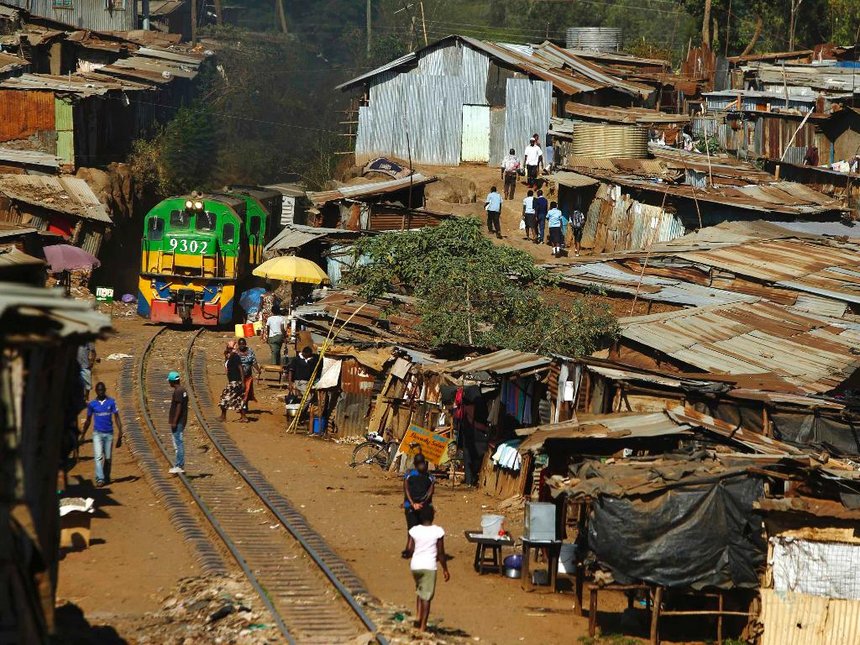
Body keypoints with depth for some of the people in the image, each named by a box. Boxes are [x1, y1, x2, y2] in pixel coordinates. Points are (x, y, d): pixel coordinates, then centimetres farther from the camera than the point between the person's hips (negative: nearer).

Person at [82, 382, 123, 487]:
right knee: (98, 456, -14)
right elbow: (88, 421, 12)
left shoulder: (111, 402, 0)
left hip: (109, 434, 1)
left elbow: (116, 418, -1)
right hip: (97, 433, -1)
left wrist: (120, 434, -9)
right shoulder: (92, 404, 3)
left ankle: (106, 477, 24)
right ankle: (100, 479, -19)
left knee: (108, 458, 7)